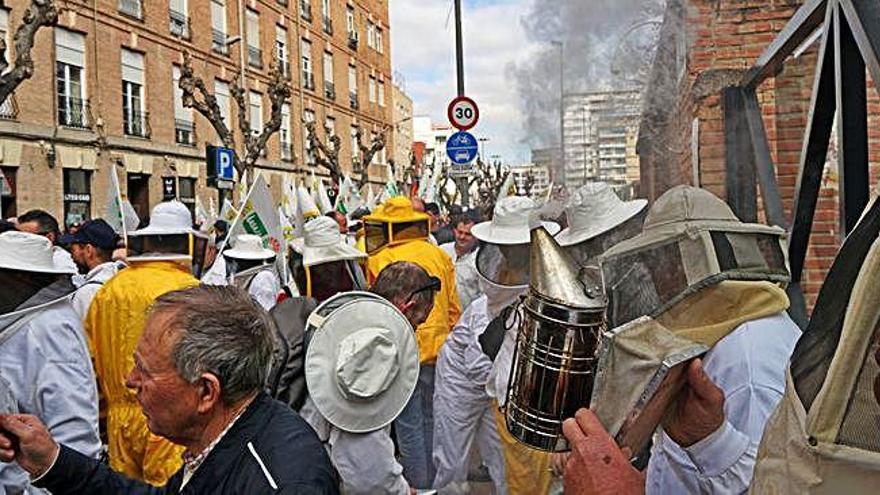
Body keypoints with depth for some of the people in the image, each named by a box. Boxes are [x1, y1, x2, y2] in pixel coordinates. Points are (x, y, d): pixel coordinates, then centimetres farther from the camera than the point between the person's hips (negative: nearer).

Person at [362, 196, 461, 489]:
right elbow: (454, 308, 8)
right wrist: (449, 342, 19)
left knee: (408, 423, 6)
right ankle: (432, 478, 30)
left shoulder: (378, 261, -12)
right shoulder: (438, 255, 2)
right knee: (430, 417, 18)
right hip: (438, 349, 5)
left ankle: (418, 483, 14)